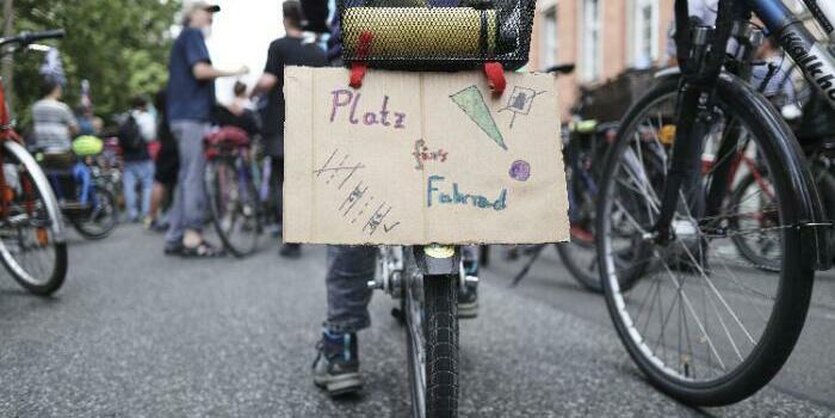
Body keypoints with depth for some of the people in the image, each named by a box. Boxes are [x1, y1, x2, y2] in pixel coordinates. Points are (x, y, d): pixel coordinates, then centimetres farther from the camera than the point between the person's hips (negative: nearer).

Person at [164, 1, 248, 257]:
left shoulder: (183, 39, 27)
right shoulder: (193, 34, -3)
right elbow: (200, 70, -18)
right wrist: (233, 72, -9)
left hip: (184, 114, 10)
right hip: (193, 115, -10)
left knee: (186, 177, 9)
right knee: (194, 176, -12)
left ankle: (175, 238, 10)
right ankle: (192, 237, -13)